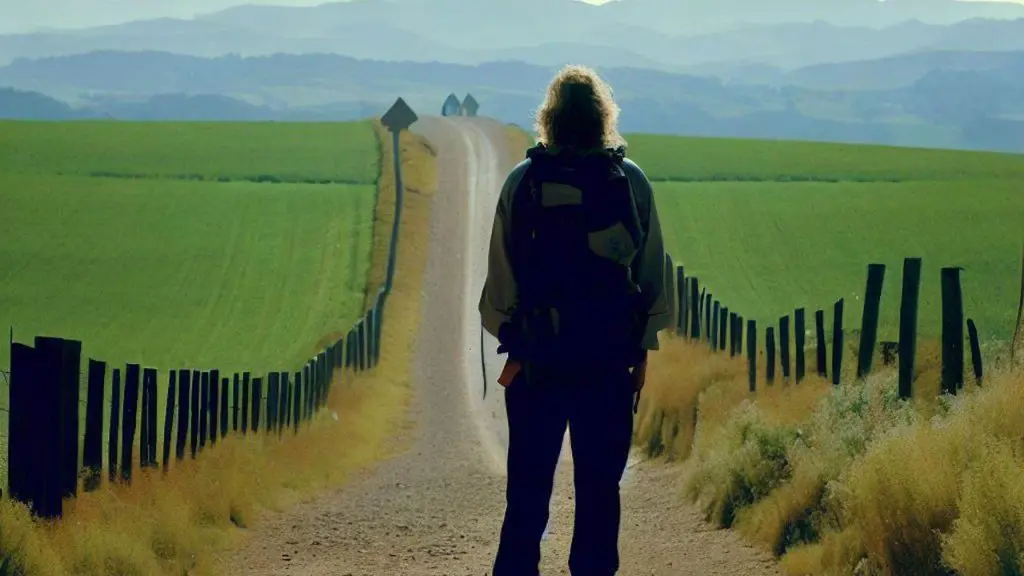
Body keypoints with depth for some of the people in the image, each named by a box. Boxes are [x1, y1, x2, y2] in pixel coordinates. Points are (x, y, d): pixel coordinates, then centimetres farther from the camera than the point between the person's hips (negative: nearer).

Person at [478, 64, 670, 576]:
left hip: (538, 360, 0)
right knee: (599, 489, 7)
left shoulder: (521, 183, -4)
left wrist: (510, 346, 9)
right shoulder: (631, 182, -3)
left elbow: (501, 276, -1)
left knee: (528, 488, 6)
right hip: (611, 360, 0)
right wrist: (642, 349, 10)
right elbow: (653, 272, 2)